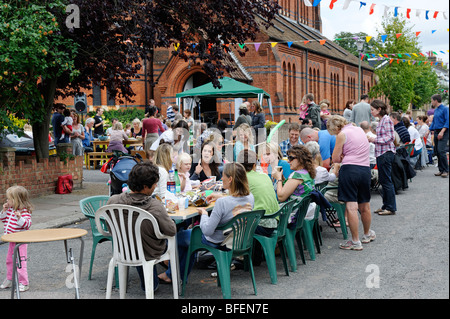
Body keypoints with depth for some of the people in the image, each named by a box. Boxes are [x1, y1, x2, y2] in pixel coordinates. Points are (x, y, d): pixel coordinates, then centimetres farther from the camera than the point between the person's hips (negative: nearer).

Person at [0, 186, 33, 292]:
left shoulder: (25, 211, -20)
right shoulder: (10, 209, 5)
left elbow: (27, 224, -27)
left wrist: (19, 218, -42)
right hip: (11, 241, 9)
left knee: (20, 261, -6)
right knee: (9, 260, 21)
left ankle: (23, 283, 3)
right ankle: (9, 280, 37)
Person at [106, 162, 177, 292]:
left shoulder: (112, 201, -21)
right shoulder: (155, 206, -34)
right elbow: (172, 231, -19)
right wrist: (166, 216, 1)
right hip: (149, 254, -3)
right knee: (173, 239, 26)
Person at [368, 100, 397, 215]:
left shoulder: (387, 120, -13)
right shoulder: (381, 120, 14)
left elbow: (390, 138, -18)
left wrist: (374, 140, -18)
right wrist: (371, 139, 10)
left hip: (386, 153, -10)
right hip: (380, 153, 10)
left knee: (386, 180, -5)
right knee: (382, 180, 14)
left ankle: (391, 208, 2)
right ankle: (386, 205, 22)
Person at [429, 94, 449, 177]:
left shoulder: (445, 109, -7)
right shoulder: (435, 110, 17)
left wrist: (442, 131, -22)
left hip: (443, 132, -8)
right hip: (436, 132, 8)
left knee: (441, 151, -16)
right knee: (436, 151, 6)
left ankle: (446, 171, -11)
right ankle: (441, 170, 12)